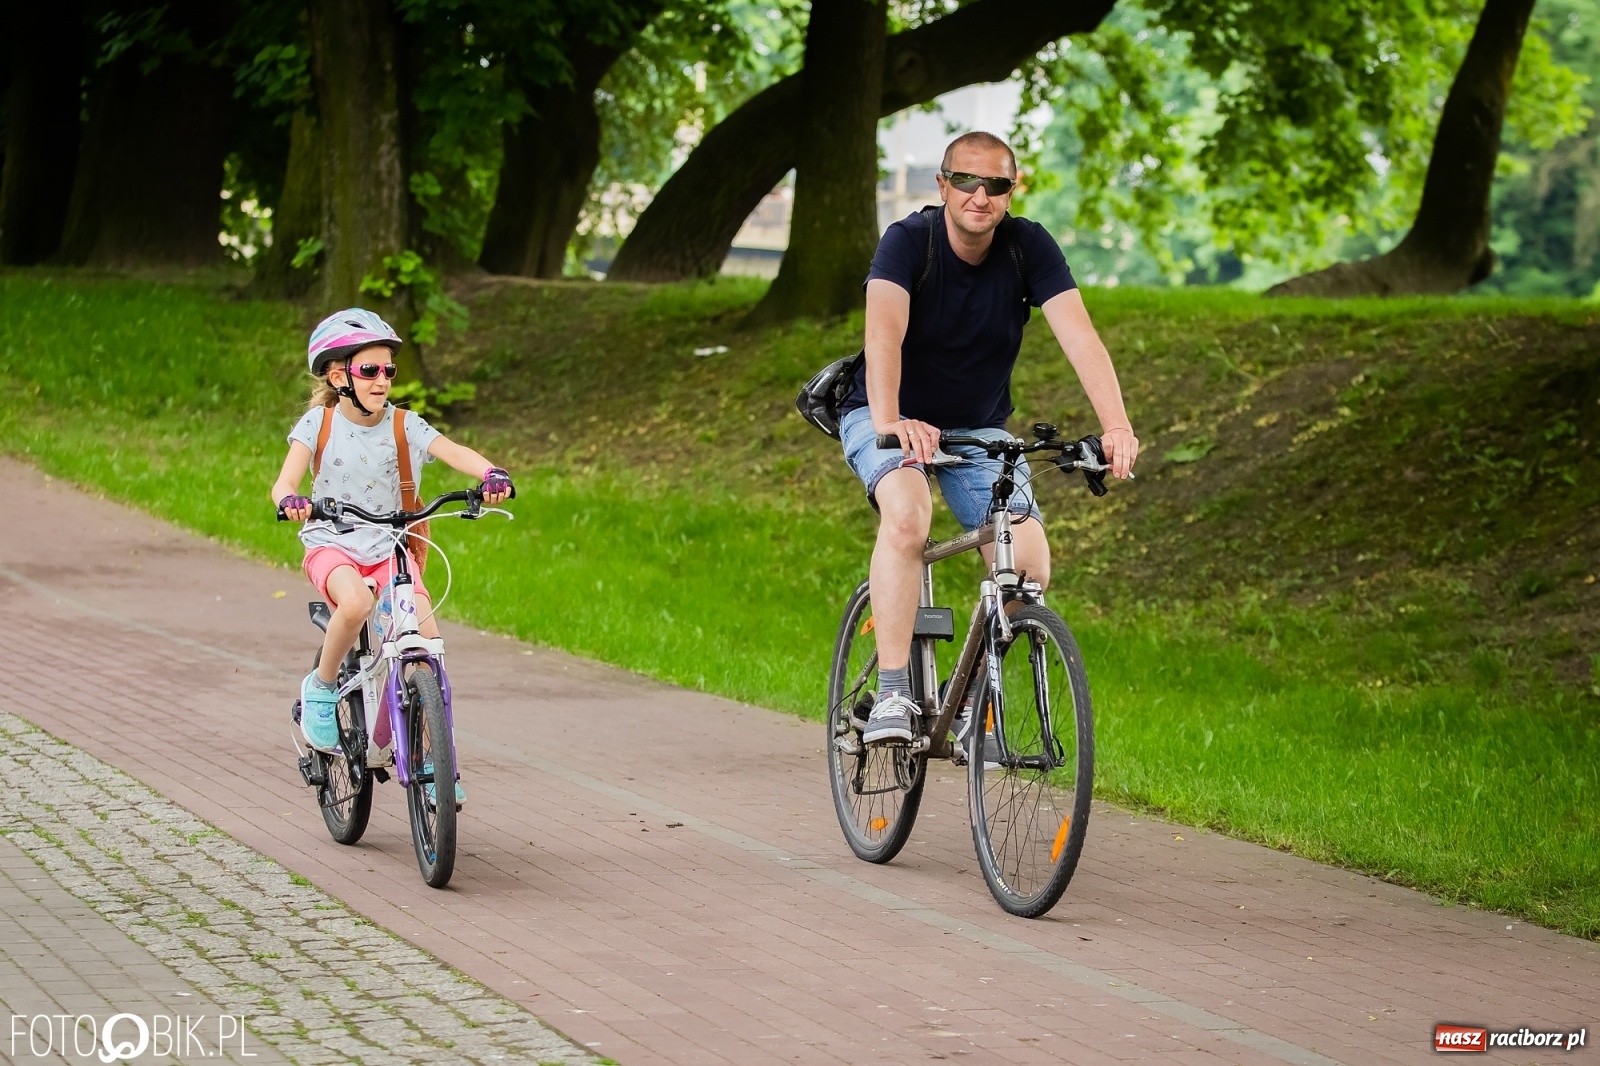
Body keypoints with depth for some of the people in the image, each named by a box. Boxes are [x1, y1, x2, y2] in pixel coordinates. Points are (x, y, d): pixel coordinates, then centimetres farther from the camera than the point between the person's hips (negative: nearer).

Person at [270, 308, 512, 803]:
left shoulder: (403, 424, -3)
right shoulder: (319, 423, -6)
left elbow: (454, 452, -16)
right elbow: (285, 480, -16)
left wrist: (491, 474, -37)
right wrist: (290, 500, -40)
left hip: (389, 547, 2)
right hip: (332, 545, -2)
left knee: (427, 639, -17)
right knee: (356, 602, -37)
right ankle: (321, 686, -10)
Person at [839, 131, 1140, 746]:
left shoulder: (1029, 247, -12)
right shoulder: (909, 241, -19)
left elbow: (1078, 334, -24)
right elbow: (884, 332, -36)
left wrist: (1116, 425, -40)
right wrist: (890, 420, -54)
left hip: (979, 430, 3)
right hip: (890, 422, -3)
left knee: (1030, 563, -17)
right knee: (907, 517, -35)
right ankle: (891, 696, -33)